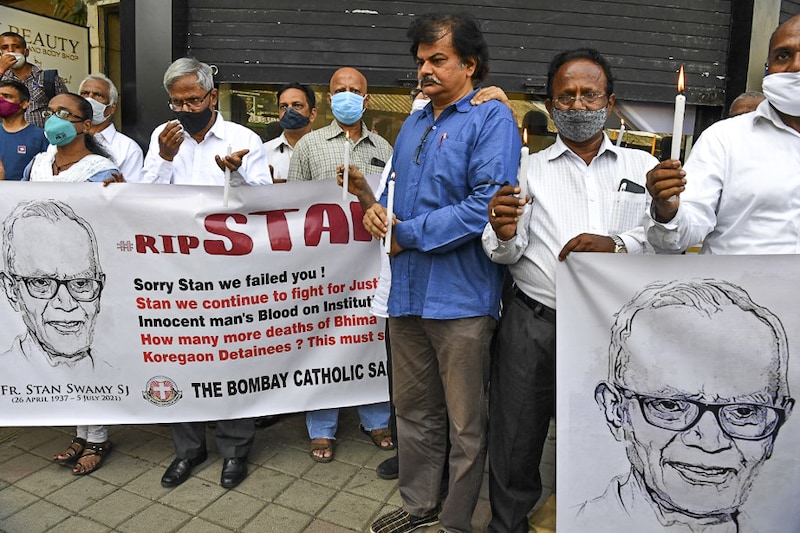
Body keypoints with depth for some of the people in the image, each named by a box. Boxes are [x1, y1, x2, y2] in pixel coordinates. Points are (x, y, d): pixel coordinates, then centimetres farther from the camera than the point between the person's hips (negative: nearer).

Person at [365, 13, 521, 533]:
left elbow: (488, 203, -20)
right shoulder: (414, 125, 17)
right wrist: (378, 210, 0)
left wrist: (407, 235, -14)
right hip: (408, 293, 8)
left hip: (460, 296, -7)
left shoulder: (491, 118, -7)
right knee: (414, 412, 19)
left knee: (465, 426, 9)